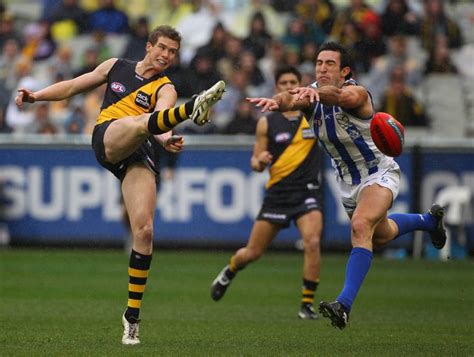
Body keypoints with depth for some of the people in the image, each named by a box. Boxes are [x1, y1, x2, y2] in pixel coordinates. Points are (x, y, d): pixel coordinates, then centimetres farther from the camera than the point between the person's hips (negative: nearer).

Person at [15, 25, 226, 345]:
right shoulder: (116, 67, 22)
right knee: (141, 121, -35)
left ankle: (132, 316, -6)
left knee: (144, 230, -14)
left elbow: (159, 121, -9)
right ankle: (193, 109, -68)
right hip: (108, 141, 0)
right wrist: (36, 96, 17)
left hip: (141, 156, 0)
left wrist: (164, 137, -31)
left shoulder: (165, 89, 13)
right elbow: (72, 87, 29)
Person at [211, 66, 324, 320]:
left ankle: (307, 304, -13)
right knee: (253, 252, 6)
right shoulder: (267, 123, 3)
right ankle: (228, 273, 41)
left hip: (307, 191, -1)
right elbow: (256, 164, 7)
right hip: (277, 192, 1)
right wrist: (259, 161, -18)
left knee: (312, 243, -25)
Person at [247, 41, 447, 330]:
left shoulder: (357, 93, -26)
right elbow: (292, 99, -35)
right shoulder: (312, 95, -11)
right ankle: (429, 220, 57)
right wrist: (278, 101, -60)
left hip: (379, 174, -7)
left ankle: (345, 303, -36)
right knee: (381, 235, 26)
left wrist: (315, 92, -73)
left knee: (361, 226, -31)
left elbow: (341, 96, -51)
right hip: (348, 182, 7)